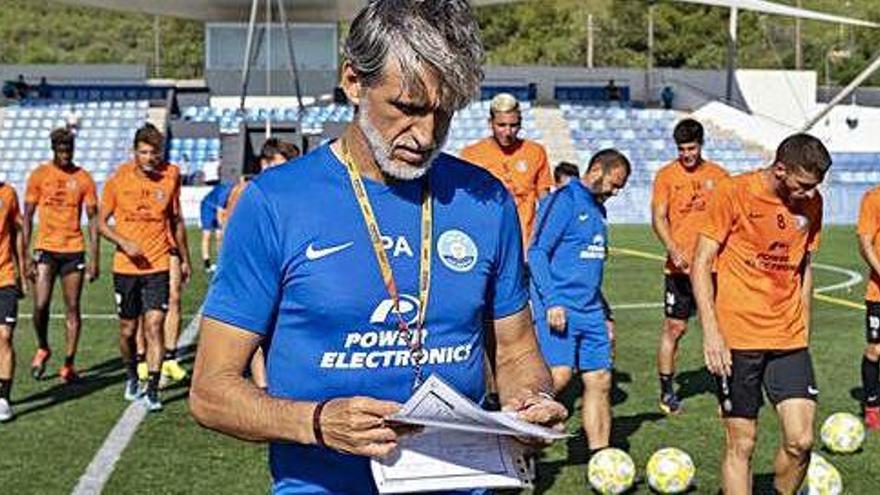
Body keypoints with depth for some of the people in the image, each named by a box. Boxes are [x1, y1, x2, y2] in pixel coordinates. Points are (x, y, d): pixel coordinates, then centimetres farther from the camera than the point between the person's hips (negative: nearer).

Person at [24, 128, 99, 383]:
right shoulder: (39, 175, 2)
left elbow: (93, 219, 5)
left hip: (74, 250, 1)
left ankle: (68, 364, 11)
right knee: (41, 305, -10)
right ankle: (42, 349, 18)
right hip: (45, 248, -1)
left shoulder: (83, 178, 3)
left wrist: (94, 258, -2)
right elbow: (27, 217, 3)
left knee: (72, 308, 3)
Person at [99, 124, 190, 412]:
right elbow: (102, 221, 3)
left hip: (158, 266, 0)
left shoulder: (170, 177, -1)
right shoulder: (118, 180, -4)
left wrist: (184, 259, 17)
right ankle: (131, 377, 35)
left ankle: (152, 389, -7)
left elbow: (176, 221, 12)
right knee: (128, 330, 11)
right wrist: (124, 242, -15)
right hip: (125, 266, 1)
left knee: (155, 325, -11)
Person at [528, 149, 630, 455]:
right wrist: (551, 302, -20)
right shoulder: (564, 200, -7)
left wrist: (604, 316, 25)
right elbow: (537, 253, -13)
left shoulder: (597, 209, 19)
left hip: (590, 312, 8)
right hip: (559, 310, -8)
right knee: (560, 375, -20)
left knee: (600, 381, 4)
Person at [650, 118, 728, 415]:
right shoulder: (666, 175, 1)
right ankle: (667, 392, 14)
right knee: (674, 328, 2)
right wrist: (673, 249, -20)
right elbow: (658, 218, -4)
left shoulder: (718, 175, 8)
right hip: (679, 266, -2)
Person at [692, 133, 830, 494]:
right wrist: (711, 332, -14)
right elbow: (701, 264, -8)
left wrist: (803, 327, 14)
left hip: (789, 340, 4)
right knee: (741, 444, 1)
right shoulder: (733, 193, -9)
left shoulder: (811, 203, 6)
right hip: (737, 339, -4)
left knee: (800, 440, -5)